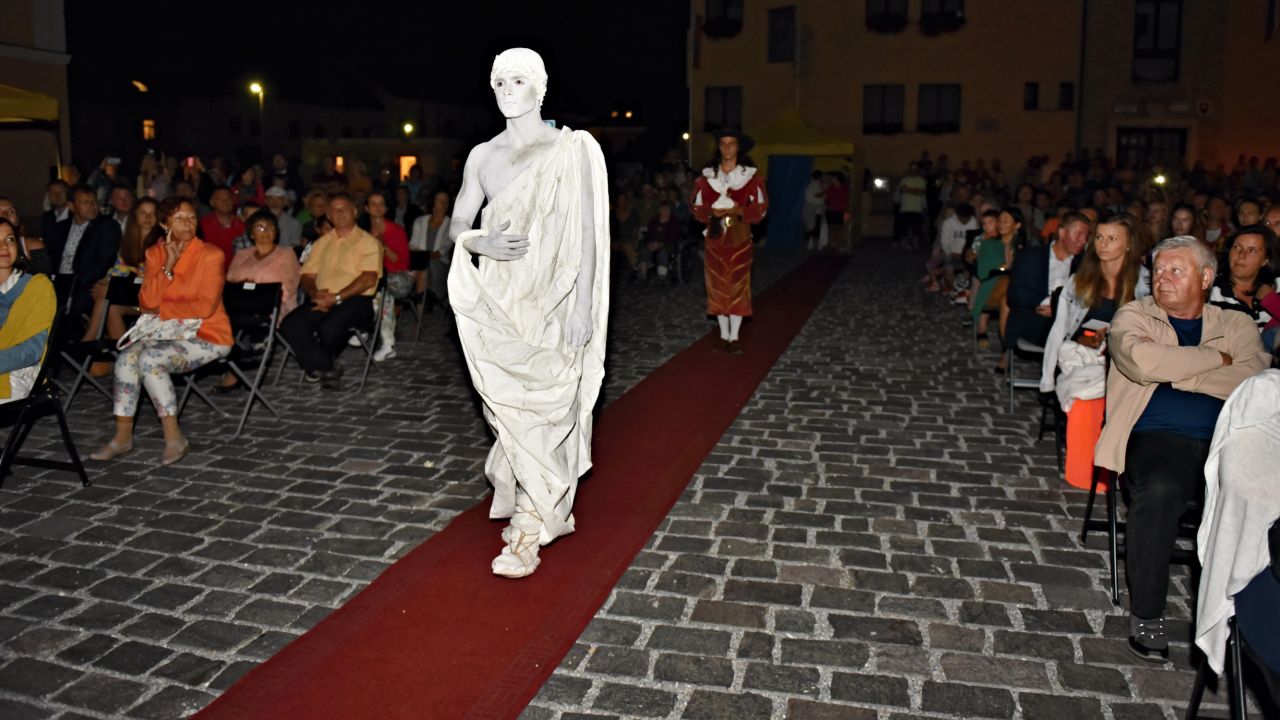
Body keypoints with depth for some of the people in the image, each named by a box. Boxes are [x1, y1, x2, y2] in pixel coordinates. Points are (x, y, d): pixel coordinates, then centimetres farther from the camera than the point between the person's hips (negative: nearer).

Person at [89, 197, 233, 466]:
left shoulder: (210, 255, -8)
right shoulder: (155, 253, 7)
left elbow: (206, 307, -15)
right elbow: (147, 302, -3)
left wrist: (161, 309, -6)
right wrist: (168, 265, -12)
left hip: (207, 336, -5)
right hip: (168, 333, 5)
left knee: (150, 359, -28)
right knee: (126, 358, -21)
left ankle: (174, 438, -17)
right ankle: (122, 437, -8)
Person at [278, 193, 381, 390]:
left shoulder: (368, 242, 4)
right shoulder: (321, 243, 22)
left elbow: (369, 278, -9)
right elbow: (307, 276, 16)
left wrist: (336, 297, -19)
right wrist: (315, 293, -9)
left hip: (356, 300, -5)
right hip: (323, 300, 5)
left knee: (330, 327, -35)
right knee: (290, 325, -23)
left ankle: (318, 366, -4)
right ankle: (327, 368, -14)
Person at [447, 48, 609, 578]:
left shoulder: (571, 148, -2)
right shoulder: (482, 156, 10)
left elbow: (586, 230, -5)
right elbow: (457, 224, 14)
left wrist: (582, 305, -12)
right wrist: (480, 243, -10)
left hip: (551, 298, -4)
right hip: (497, 300, 4)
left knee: (543, 406, -5)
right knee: (511, 405, 7)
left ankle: (528, 532, 2)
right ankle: (549, 510, 27)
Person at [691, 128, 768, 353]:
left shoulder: (750, 176, -1)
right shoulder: (707, 176, 5)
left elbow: (761, 207, -2)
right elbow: (696, 206, 5)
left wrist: (739, 211, -19)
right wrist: (711, 212, -15)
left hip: (740, 237, -2)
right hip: (715, 236, 2)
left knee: (738, 285, -3)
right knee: (718, 285, 3)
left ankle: (734, 338, -1)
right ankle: (724, 336, 12)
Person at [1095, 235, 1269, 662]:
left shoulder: (1237, 326, 19)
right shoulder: (1133, 317, 13)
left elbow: (1252, 382, -2)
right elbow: (1144, 363, -10)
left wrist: (1171, 370, -5)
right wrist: (1217, 358, 1)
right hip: (1158, 436, -2)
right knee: (1160, 491, -35)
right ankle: (1146, 614, -19)